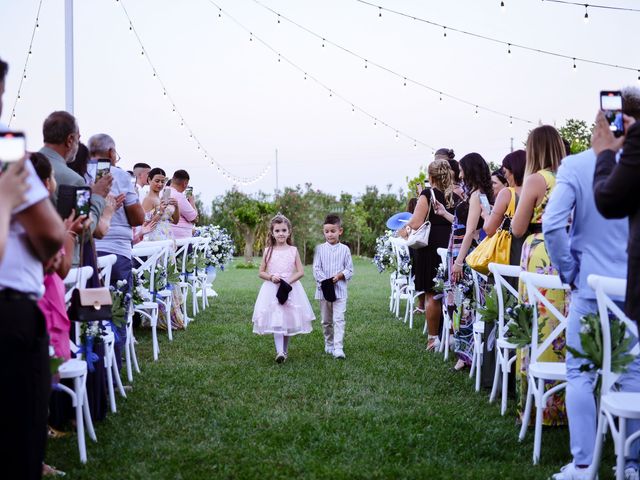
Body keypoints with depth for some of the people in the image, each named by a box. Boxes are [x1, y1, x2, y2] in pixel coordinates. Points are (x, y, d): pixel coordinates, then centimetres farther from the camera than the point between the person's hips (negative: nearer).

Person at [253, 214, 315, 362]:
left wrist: (288, 281, -15)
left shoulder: (293, 250, 2)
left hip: (290, 289, 1)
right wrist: (271, 277, -13)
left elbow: (301, 272, -1)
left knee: (289, 320, 7)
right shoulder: (268, 251, 2)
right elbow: (261, 272, 7)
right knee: (276, 320, -13)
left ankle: (284, 350, 23)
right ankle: (279, 352, -20)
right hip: (272, 289, -1)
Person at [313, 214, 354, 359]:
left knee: (339, 319, -11)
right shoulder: (320, 249, 3)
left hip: (339, 290, -2)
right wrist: (325, 281, -17)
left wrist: (340, 275, -16)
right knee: (326, 321, 13)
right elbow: (316, 269, -2)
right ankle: (329, 345, 28)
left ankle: (338, 348, -16)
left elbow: (350, 270, 3)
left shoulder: (345, 249, 2)